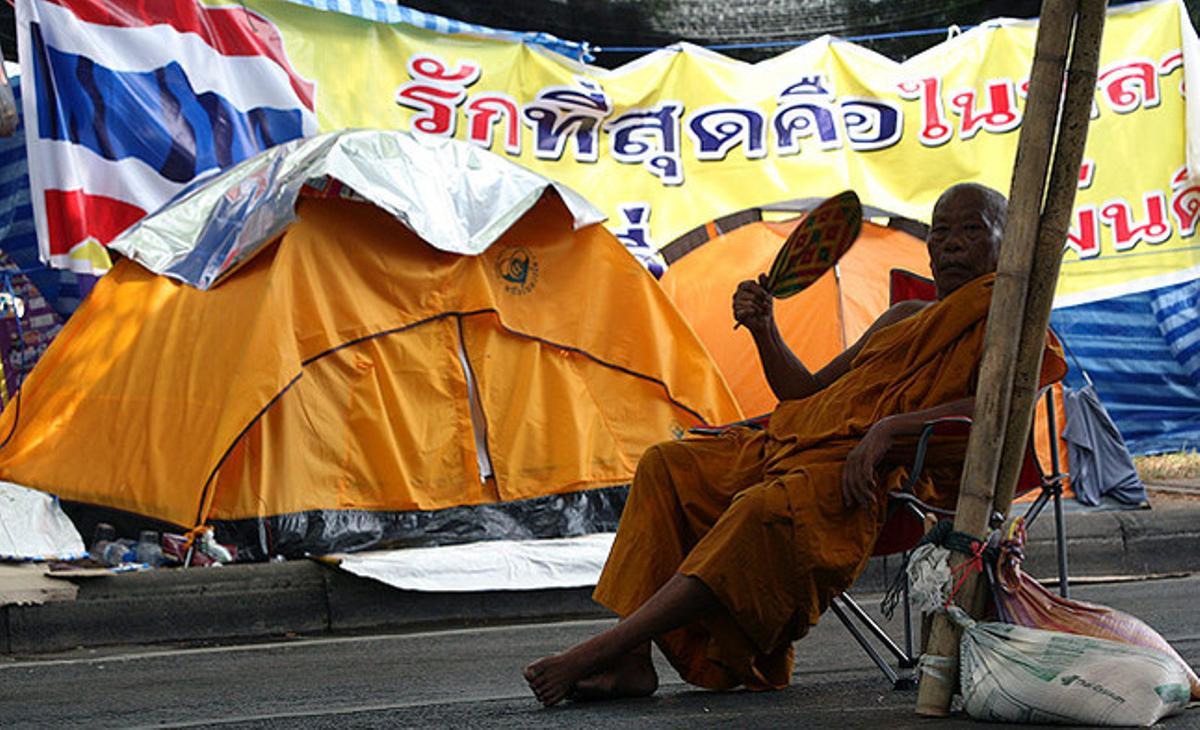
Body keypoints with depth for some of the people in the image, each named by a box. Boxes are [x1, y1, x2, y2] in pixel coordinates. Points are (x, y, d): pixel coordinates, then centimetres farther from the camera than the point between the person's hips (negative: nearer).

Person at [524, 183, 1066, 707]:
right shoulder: (902, 319, 30)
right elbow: (808, 391, 33)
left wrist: (890, 428, -27)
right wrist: (763, 330, 14)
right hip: (807, 447, 9)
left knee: (766, 510, -36)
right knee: (667, 465, -2)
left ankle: (599, 651, -39)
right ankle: (632, 661, -15)